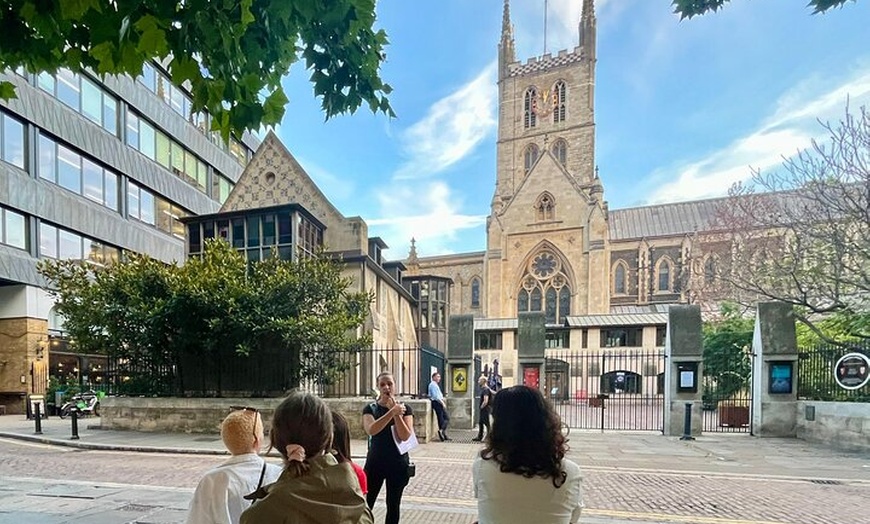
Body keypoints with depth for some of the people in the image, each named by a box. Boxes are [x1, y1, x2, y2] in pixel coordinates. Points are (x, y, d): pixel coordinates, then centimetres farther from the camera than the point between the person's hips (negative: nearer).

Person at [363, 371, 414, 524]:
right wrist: (392, 411, -28)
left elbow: (405, 436, -13)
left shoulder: (404, 408, -2)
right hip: (375, 462, 0)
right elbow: (371, 430, -22)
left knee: (393, 505, 11)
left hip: (398, 463, 0)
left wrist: (396, 413, -20)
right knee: (366, 504, 0)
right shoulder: (370, 409, -3)